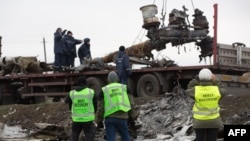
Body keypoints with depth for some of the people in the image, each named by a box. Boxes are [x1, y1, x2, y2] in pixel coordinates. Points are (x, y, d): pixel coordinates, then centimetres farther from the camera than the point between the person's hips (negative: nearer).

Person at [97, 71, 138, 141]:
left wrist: (99, 120, 15)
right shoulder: (124, 87, 11)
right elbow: (131, 103, 8)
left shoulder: (104, 90, 7)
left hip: (109, 118, -1)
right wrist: (134, 115, 16)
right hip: (122, 117, 1)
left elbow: (101, 107, 7)